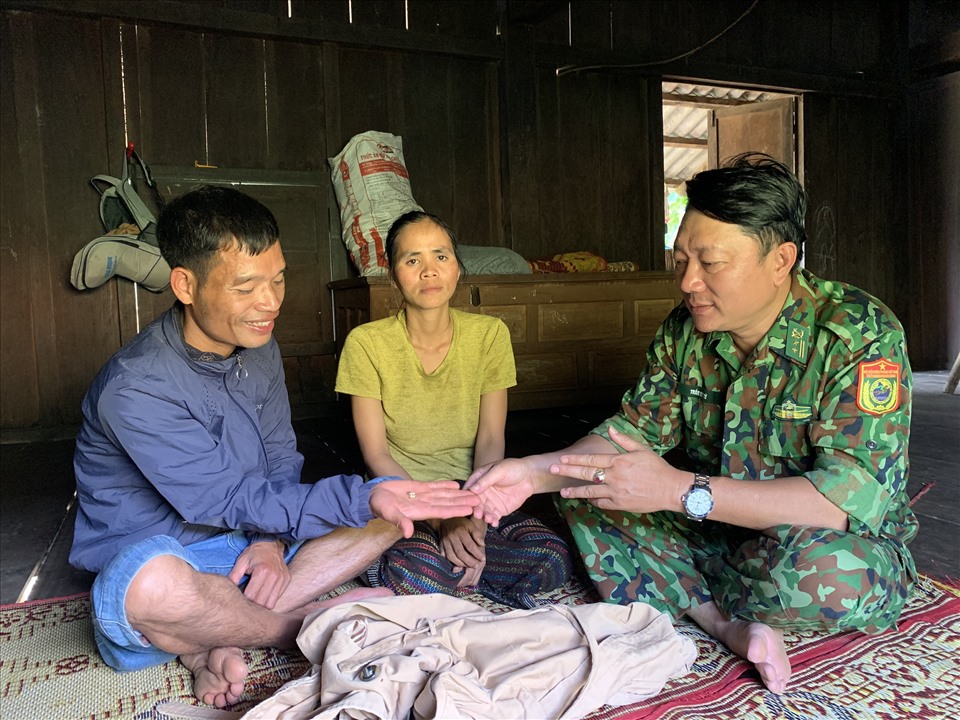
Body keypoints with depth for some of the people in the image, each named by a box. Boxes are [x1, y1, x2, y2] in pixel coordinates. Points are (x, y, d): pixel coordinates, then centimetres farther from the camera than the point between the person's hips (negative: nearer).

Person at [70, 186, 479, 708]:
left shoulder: (259, 350, -1)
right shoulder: (134, 389, -25)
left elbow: (281, 461, 4)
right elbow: (230, 501, -25)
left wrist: (272, 540, -15)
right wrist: (363, 498, -34)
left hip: (251, 546, 7)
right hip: (148, 560, -6)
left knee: (392, 516, -8)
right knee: (153, 585, -43)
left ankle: (217, 642, -14)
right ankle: (308, 627, -12)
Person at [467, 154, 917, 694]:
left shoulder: (861, 335, -23)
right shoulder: (685, 331, -5)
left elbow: (854, 495, -32)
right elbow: (637, 431, -1)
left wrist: (680, 490, -37)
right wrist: (536, 472, -18)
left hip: (853, 545, -4)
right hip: (719, 528, 5)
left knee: (822, 567, -39)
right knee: (587, 497, -8)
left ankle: (691, 599, -8)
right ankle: (730, 622, -17)